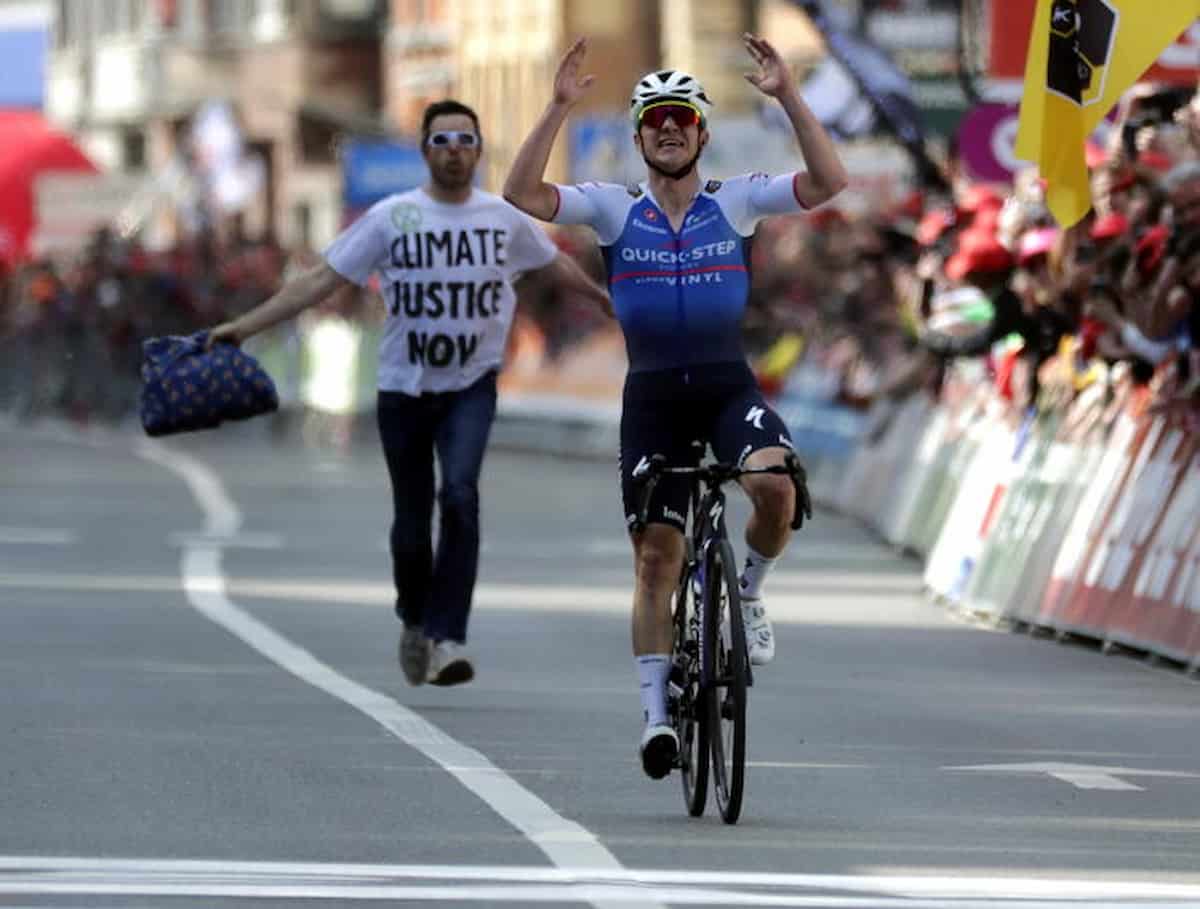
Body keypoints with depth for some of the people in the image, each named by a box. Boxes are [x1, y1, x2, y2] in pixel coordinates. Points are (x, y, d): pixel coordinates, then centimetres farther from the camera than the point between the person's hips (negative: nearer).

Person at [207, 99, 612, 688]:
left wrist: (606, 301, 36)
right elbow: (321, 280, -6)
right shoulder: (391, 218, -5)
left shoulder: (504, 219, 1)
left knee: (460, 496, -23)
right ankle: (415, 621, 34)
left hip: (472, 387, 0)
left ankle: (448, 638, -23)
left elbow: (556, 266, 21)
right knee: (410, 523, 6)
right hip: (405, 389, 0)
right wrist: (244, 326, -12)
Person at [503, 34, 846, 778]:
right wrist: (560, 108, -20)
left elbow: (829, 182, -11)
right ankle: (657, 712, 6)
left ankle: (750, 592, 0)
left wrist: (789, 97, -19)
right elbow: (523, 195, -13)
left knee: (775, 485, -30)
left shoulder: (736, 201, 1)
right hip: (652, 395, 1)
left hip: (729, 385, -1)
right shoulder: (614, 207, 1)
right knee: (656, 555, -1)